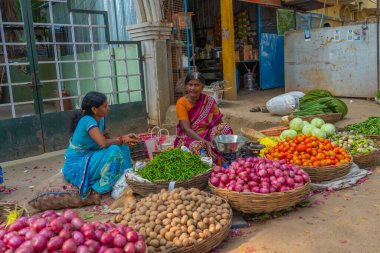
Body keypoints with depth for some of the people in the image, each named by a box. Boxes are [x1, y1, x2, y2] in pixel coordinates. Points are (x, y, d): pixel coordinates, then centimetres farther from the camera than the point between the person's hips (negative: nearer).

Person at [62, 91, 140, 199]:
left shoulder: (100, 118, 2)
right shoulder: (88, 121, -24)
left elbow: (107, 138, 5)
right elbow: (103, 143, -35)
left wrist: (124, 138, -10)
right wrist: (122, 140, -20)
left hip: (89, 156, 9)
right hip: (76, 164, -9)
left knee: (123, 148, 2)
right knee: (114, 151, -29)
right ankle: (104, 186, -13)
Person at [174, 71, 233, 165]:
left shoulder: (209, 101, -2)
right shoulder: (181, 103, -10)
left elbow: (220, 123, -2)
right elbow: (186, 128, -18)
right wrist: (205, 142, -32)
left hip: (207, 136, 3)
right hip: (189, 138, -3)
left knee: (225, 128, -22)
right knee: (196, 146, -37)